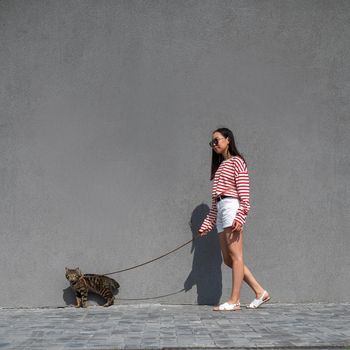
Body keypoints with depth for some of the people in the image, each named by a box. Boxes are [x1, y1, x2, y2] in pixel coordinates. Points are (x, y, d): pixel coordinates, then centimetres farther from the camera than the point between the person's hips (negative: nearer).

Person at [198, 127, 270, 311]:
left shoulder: (236, 161, 2)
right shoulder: (219, 166, 26)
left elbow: (244, 192, -10)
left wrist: (240, 217, -22)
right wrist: (207, 223, 19)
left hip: (232, 207, -9)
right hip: (220, 210, 9)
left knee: (235, 255, -9)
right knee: (228, 259, 4)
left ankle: (234, 301, -9)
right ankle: (260, 292, 9)